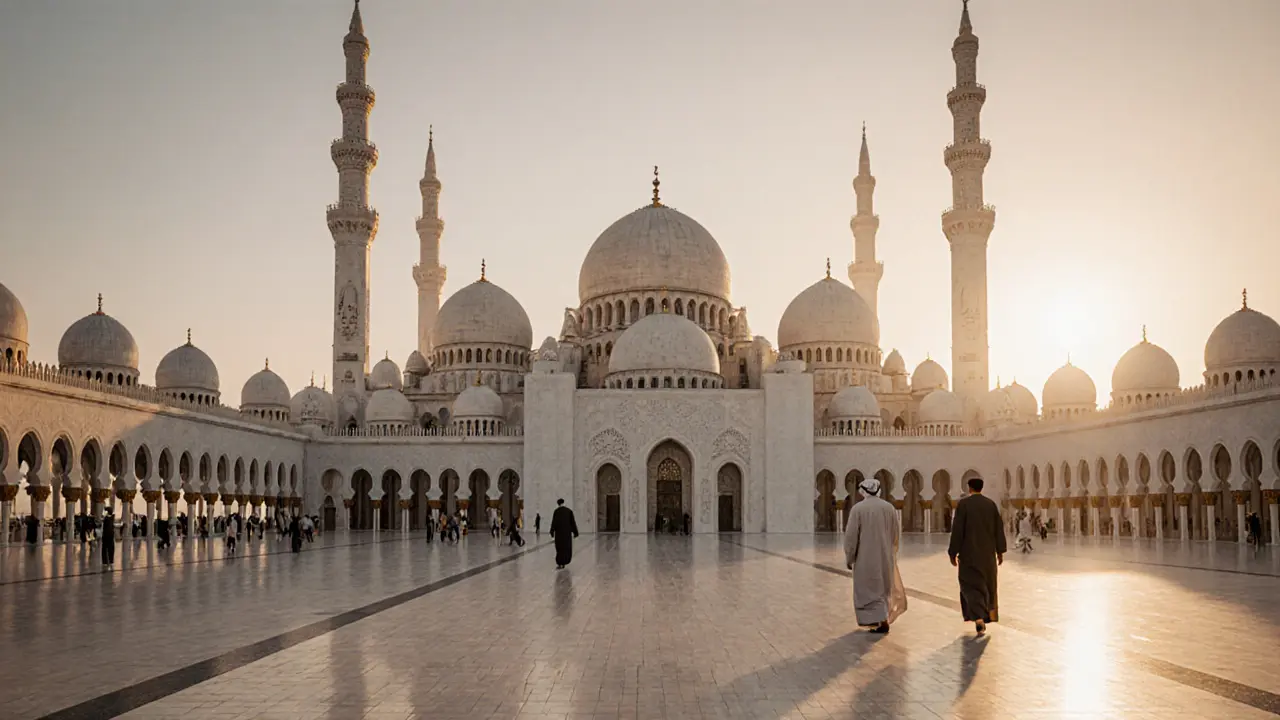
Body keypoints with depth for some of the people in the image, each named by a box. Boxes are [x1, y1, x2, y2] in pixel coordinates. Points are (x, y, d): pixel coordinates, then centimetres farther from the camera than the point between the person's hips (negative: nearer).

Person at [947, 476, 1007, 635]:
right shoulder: (991, 504, 1)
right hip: (988, 552, 4)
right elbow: (999, 529, 3)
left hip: (969, 553, -4)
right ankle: (988, 615, 30)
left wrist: (953, 552, -5)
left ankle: (978, 618, -17)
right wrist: (1000, 551, 11)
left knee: (971, 584, 1)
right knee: (987, 583, 19)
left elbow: (957, 530, -11)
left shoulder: (963, 504, -10)